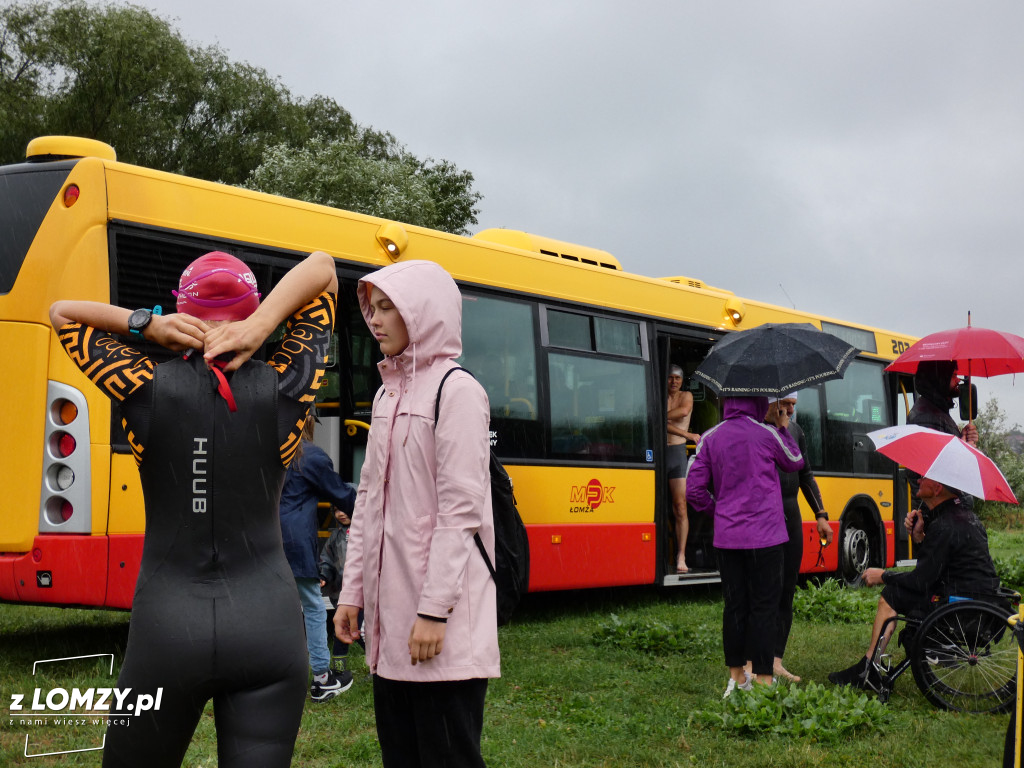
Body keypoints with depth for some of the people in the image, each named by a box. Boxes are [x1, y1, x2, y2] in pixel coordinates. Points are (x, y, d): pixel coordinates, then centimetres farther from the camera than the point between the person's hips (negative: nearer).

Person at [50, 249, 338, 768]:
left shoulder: (147, 390, -5)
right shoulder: (284, 391, -4)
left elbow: (62, 313, 12)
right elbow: (321, 268, 8)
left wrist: (150, 325, -4)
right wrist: (262, 326, -8)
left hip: (167, 625, 0)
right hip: (268, 624, 1)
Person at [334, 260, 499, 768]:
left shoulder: (456, 391, -9)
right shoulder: (387, 394, 15)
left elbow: (462, 511, -15)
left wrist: (435, 610, -19)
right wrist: (352, 591, 13)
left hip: (441, 618, -8)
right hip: (390, 611, 8)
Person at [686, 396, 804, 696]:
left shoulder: (710, 438, 2)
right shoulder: (767, 434, -6)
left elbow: (695, 489, 1)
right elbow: (795, 463, 13)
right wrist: (783, 428, 21)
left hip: (726, 536, 3)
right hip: (764, 536, -3)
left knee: (734, 606, 11)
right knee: (764, 607, 1)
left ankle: (736, 676, 20)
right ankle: (763, 679, 2)